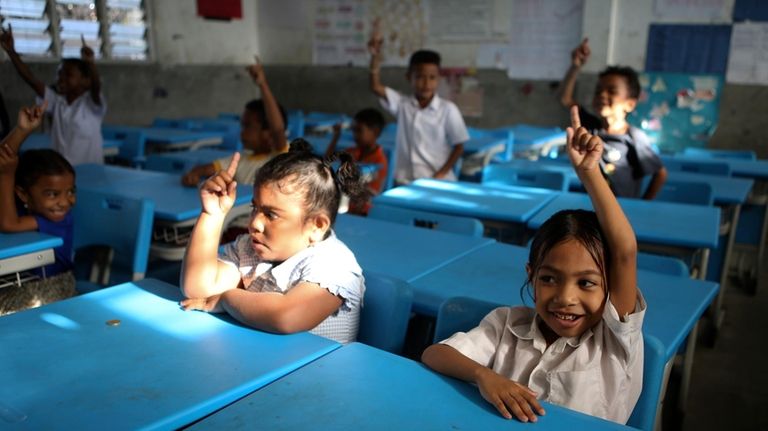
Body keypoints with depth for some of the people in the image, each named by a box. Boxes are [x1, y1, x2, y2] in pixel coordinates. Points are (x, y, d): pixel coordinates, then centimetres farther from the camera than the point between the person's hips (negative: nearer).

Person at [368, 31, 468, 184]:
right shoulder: (402, 104, 4)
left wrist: (442, 174, -10)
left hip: (437, 182, -2)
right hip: (404, 182, 3)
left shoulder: (448, 109, -4)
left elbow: (459, 147, -1)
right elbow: (375, 87, -7)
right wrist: (375, 56, -19)